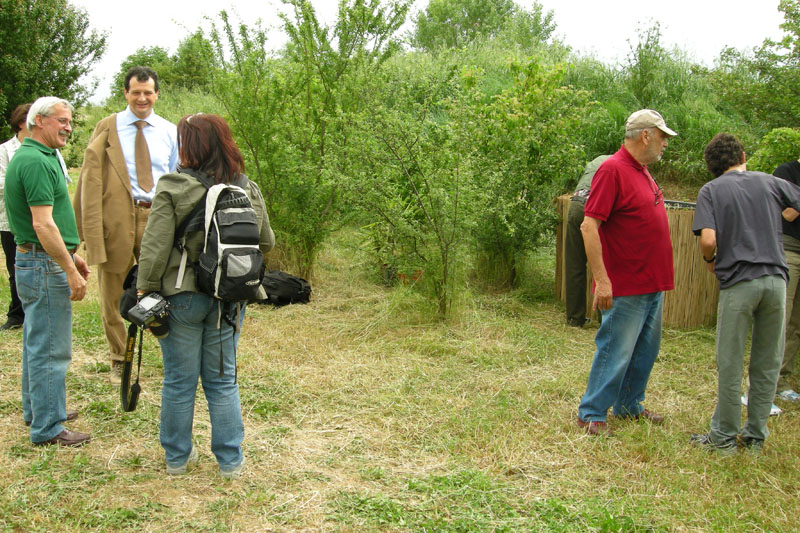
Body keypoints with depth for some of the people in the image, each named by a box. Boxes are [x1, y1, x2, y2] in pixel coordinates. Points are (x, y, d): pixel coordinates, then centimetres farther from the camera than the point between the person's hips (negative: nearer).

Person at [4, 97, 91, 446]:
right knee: (50, 348, -4)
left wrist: (71, 255, 22)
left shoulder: (37, 157, 15)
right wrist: (71, 271, -22)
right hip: (45, 264, -11)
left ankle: (36, 409, 33)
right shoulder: (37, 162, -18)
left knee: (38, 342, 20)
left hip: (36, 261, 11)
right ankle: (48, 428, 4)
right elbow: (43, 225, -25)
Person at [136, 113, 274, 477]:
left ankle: (177, 457, 26)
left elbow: (155, 247, -14)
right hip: (228, 299, 3)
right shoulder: (248, 190, 0)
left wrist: (145, 291, -5)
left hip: (182, 297, -3)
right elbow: (266, 243, 10)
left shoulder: (173, 189, -13)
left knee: (179, 381, 12)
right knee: (223, 380, 15)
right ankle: (230, 460, 20)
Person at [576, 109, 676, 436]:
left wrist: (660, 276, 18)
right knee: (616, 353, -3)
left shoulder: (643, 171, 13)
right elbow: (589, 226, -21)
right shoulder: (613, 169, -15)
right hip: (625, 286, -9)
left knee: (646, 350, 18)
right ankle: (591, 415, 10)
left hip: (652, 285, 9)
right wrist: (602, 279, -25)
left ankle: (629, 406, 32)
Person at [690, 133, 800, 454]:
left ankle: (724, 436, 15)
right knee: (767, 364, 13)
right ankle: (755, 436, 22)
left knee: (730, 364, 7)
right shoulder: (771, 183, 10)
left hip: (738, 282, -3)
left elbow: (708, 240, -12)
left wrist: (710, 261, 9)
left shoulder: (711, 190, 1)